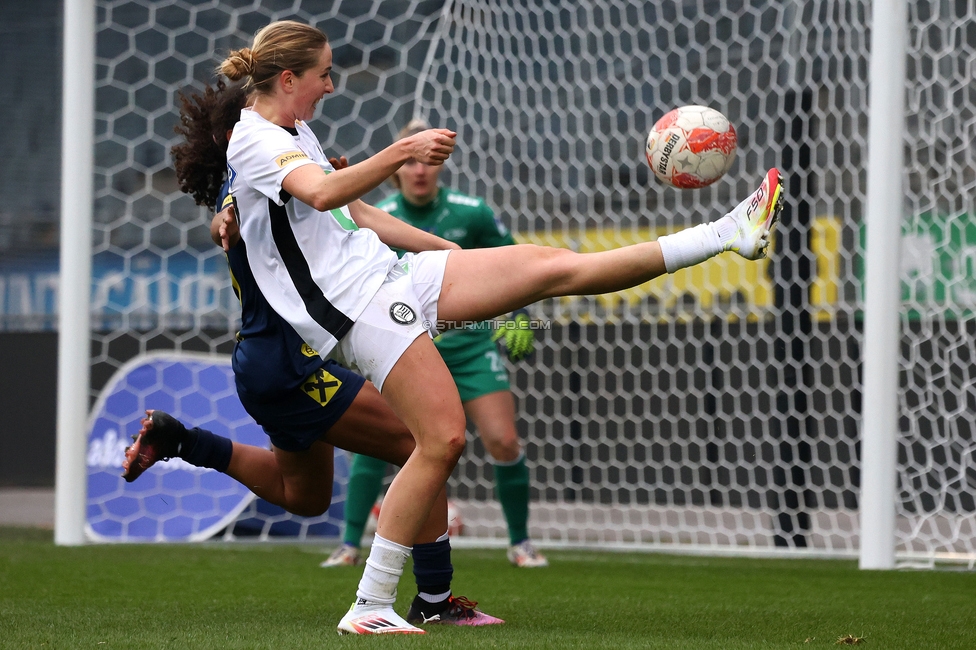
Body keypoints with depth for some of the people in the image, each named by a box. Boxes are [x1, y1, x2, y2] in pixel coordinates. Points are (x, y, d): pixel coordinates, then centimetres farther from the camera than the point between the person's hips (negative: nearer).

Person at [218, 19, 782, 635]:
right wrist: (403, 152, -39)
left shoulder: (295, 134, 21)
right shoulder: (252, 142, -10)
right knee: (443, 438, -17)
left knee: (557, 267, 2)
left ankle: (728, 236, 0)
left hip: (394, 275, 9)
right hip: (359, 306, -9)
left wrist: (452, 252, 29)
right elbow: (322, 194, -29)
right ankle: (370, 607, -11)